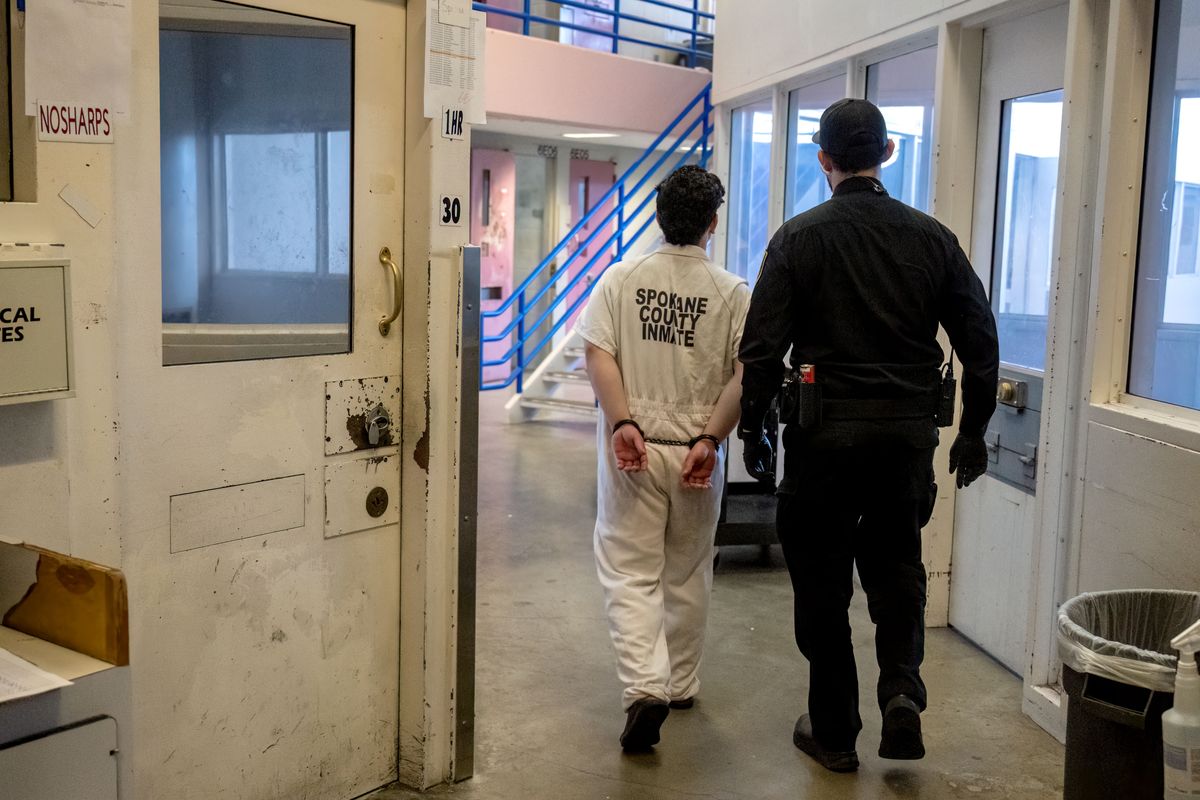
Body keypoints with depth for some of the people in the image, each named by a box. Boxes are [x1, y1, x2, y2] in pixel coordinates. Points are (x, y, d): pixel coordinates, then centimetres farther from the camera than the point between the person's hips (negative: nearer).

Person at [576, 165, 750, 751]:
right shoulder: (734, 293, -2)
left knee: (630, 573, 4)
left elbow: (598, 355, -11)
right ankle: (681, 685, 31)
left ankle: (645, 688, -13)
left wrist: (622, 423, -15)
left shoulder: (620, 279, -1)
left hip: (633, 448, -1)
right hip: (696, 453, 1)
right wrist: (709, 439, -12)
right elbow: (747, 374, -11)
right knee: (688, 575, 17)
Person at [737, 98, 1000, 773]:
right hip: (910, 433, 3)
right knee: (896, 564, 22)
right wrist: (973, 431, 15)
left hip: (826, 435, -2)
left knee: (823, 582, 10)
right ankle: (902, 685, 3)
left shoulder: (799, 238, -5)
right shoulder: (932, 237, 3)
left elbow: (763, 347, -8)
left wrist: (753, 430, 4)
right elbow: (981, 342, 4)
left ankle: (834, 732, 19)